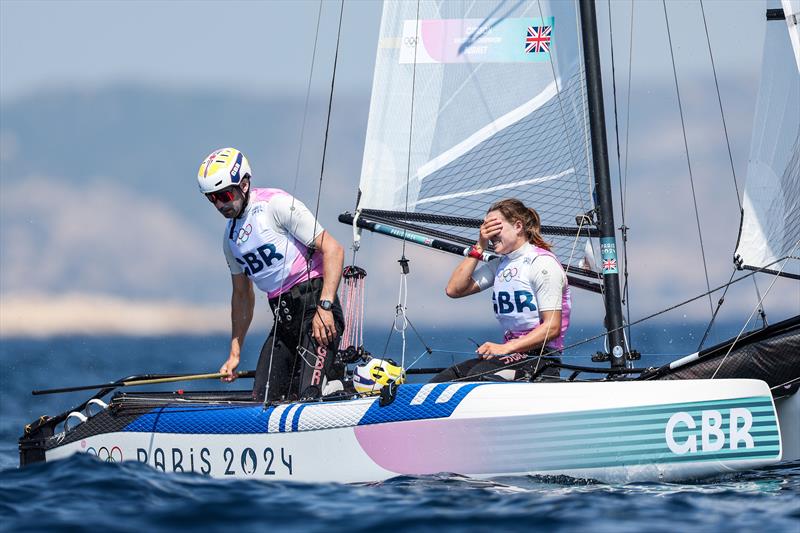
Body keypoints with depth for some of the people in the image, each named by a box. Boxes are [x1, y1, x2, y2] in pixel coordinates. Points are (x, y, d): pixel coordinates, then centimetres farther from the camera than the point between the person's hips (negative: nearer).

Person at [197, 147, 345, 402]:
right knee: (263, 398, 1)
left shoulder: (277, 204, -8)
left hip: (313, 302, -8)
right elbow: (242, 294, 27)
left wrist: (325, 308, -21)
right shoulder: (231, 236, 17)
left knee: (308, 395, -21)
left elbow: (332, 249, -13)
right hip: (282, 317, 8)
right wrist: (234, 353, 24)